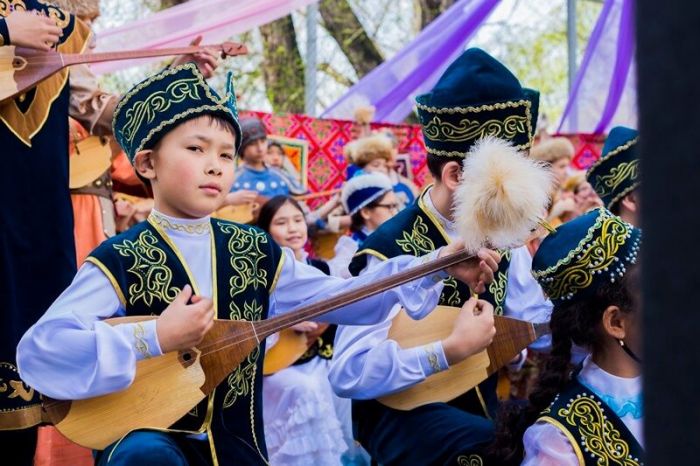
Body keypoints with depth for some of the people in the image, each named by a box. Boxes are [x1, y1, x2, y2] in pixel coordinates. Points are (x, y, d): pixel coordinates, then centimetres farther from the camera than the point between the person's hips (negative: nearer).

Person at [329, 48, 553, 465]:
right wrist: (449, 350, -33)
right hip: (404, 412, -7)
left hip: (482, 404, 7)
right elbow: (347, 374, -26)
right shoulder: (392, 252, -20)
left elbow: (539, 323, 12)